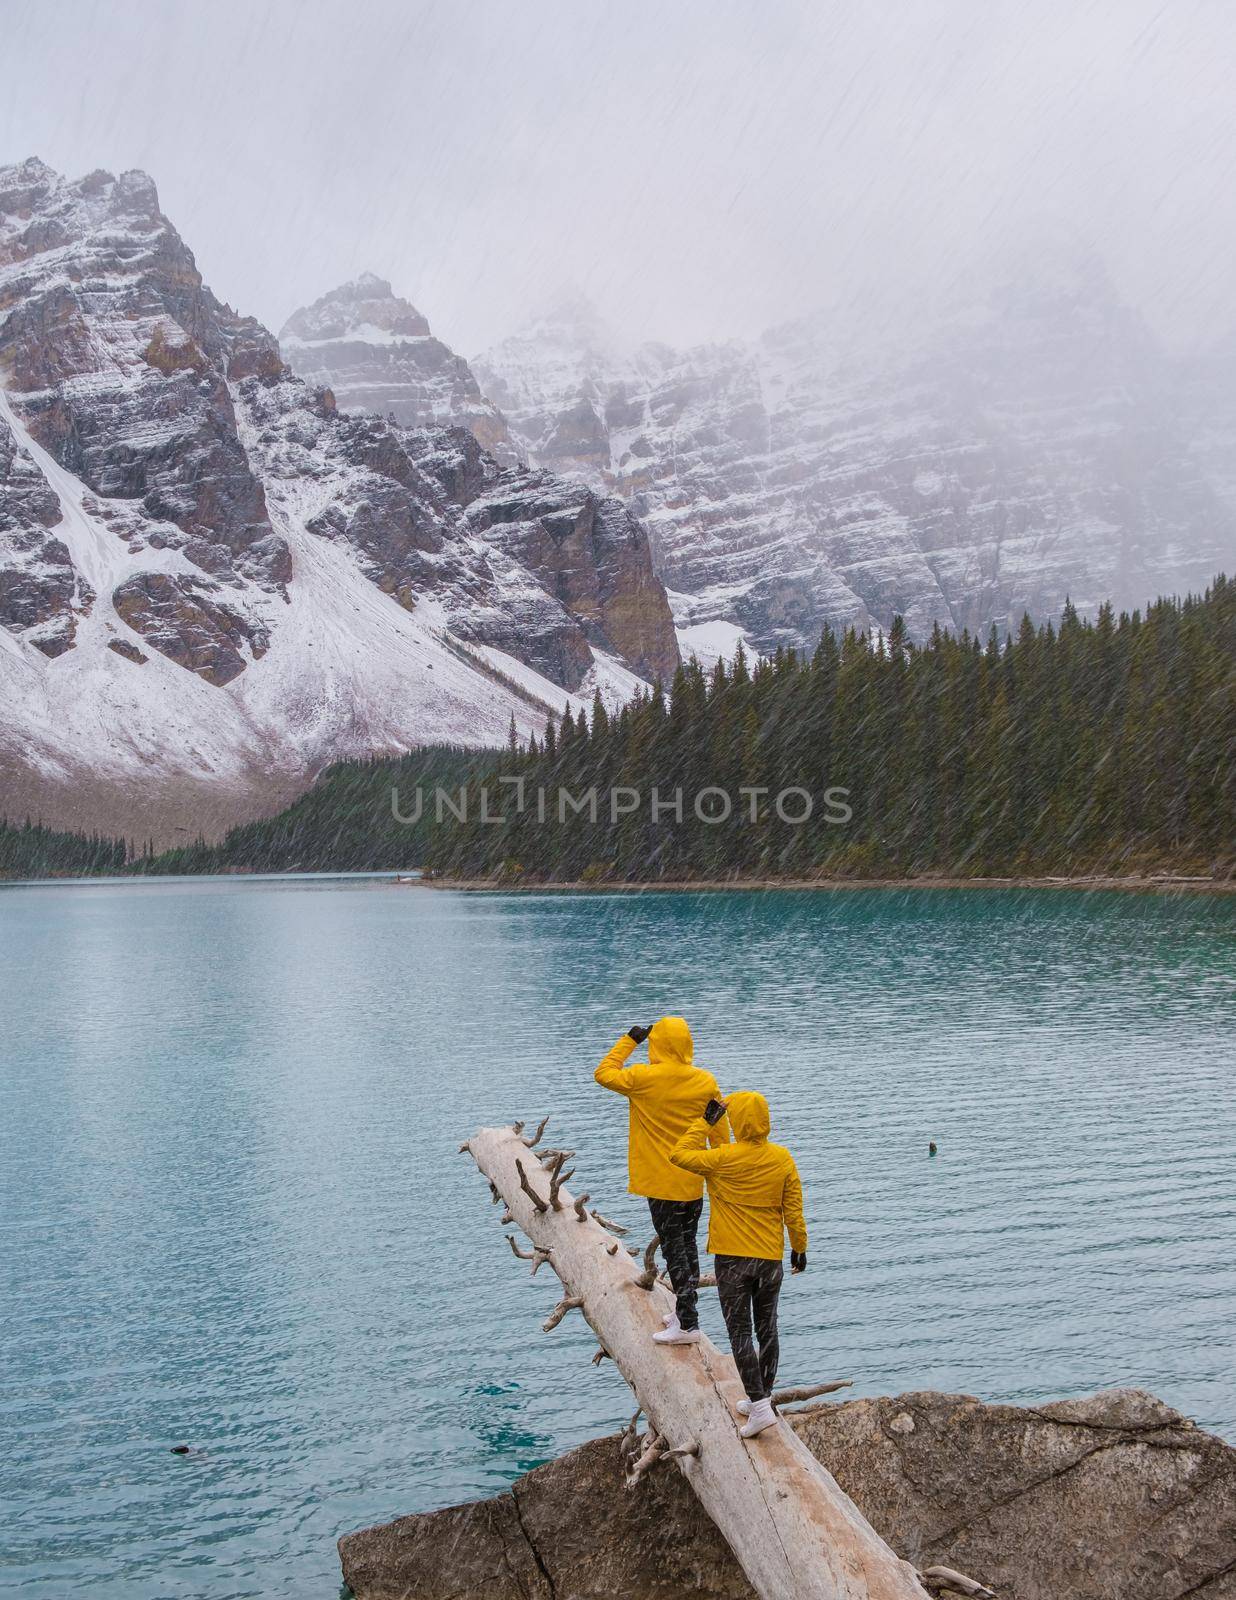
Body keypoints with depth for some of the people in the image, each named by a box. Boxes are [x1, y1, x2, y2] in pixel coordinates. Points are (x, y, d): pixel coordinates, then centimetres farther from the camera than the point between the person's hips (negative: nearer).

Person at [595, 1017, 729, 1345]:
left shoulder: (643, 1078, -16)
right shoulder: (706, 1081, -4)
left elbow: (604, 1073, 2)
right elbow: (720, 1133, 3)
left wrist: (629, 1040, 6)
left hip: (661, 1183, -5)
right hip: (693, 1182, 5)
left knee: (674, 1250, 1)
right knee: (688, 1245, 18)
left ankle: (688, 1325, 4)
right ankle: (684, 1311, 30)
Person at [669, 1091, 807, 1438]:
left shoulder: (724, 1159, -15)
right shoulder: (782, 1158, -5)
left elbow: (679, 1155, -3)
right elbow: (793, 1211, 0)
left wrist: (704, 1121, 2)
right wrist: (799, 1247, 13)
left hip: (732, 1259, -4)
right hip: (771, 1257, 4)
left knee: (740, 1332, 2)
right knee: (767, 1329, 16)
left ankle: (759, 1405, -4)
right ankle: (761, 1397, 27)